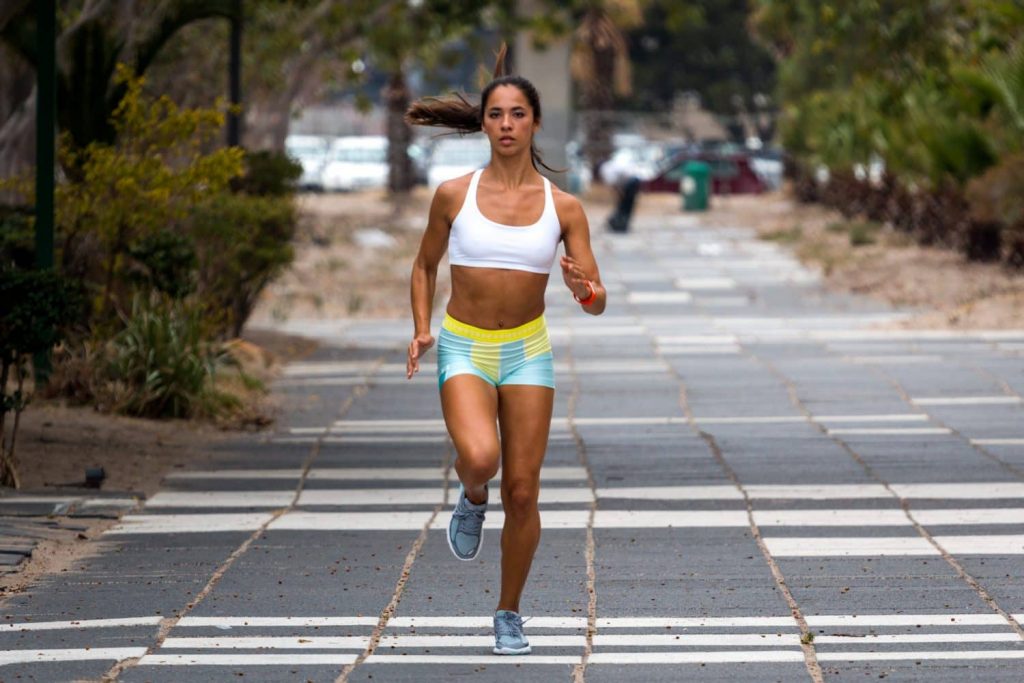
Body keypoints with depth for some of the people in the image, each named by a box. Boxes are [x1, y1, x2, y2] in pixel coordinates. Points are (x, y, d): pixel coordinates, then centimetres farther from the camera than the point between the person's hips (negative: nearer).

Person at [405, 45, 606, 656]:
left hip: (528, 352, 1)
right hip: (463, 348, -1)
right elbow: (425, 265, 13)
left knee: (523, 491, 0)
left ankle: (510, 615, 18)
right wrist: (422, 328, -2)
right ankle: (473, 498, 9)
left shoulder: (563, 208, -2)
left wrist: (584, 289, -24)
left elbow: (598, 302, -1)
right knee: (479, 457, -29)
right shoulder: (455, 195, -2)